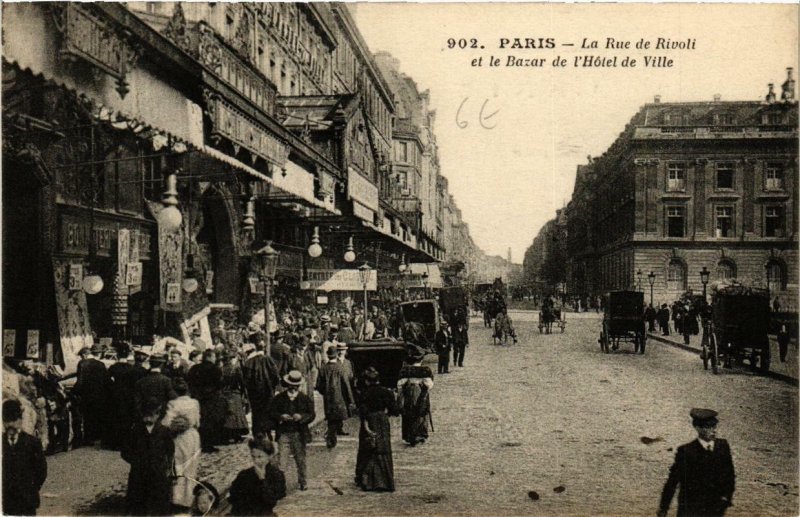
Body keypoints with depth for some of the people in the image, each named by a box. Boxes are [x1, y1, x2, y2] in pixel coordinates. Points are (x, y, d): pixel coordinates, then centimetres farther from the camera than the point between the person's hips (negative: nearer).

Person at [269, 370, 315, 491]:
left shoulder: (305, 398, 2)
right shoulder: (278, 398, 3)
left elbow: (312, 414, 0)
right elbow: (272, 413, 2)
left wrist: (301, 417, -18)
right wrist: (281, 417, -17)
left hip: (299, 434, 1)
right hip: (284, 433, -1)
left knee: (300, 459, 13)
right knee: (282, 460, -7)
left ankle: (302, 482, 29)